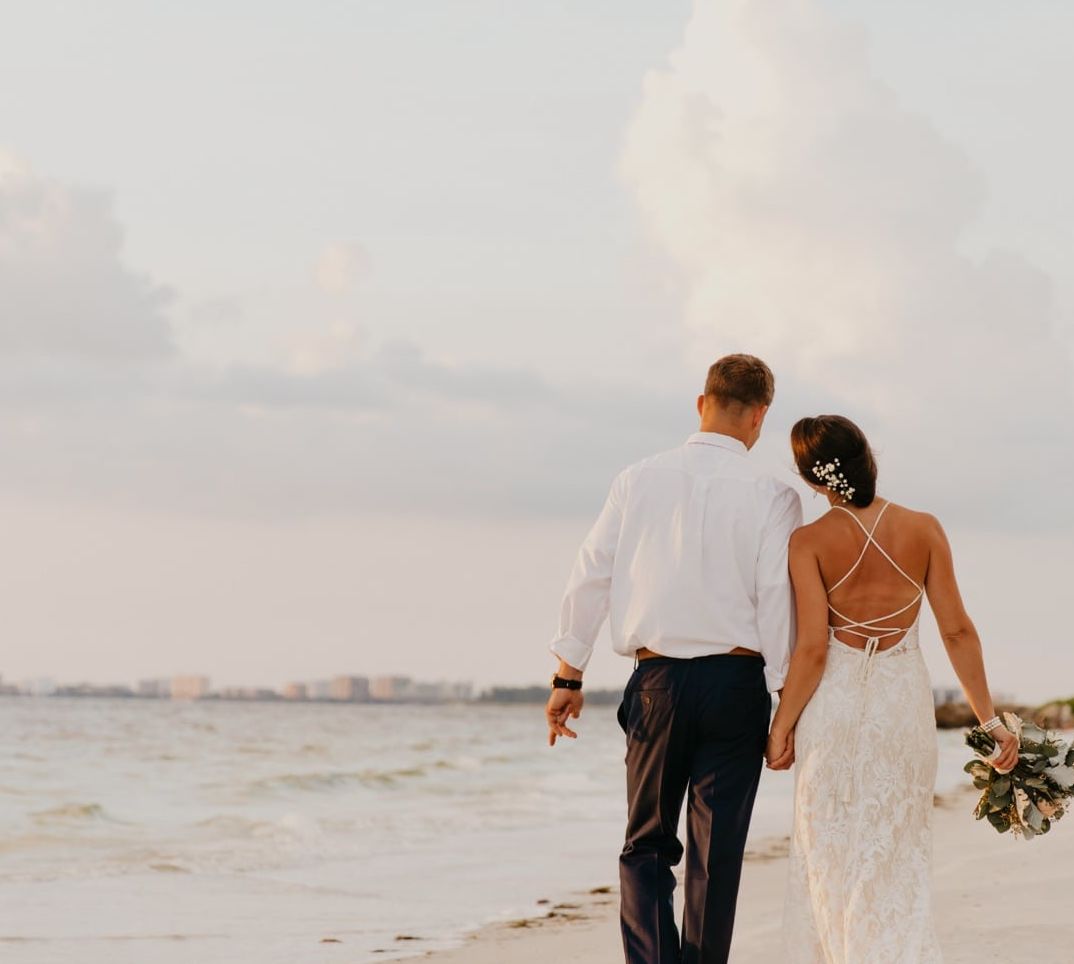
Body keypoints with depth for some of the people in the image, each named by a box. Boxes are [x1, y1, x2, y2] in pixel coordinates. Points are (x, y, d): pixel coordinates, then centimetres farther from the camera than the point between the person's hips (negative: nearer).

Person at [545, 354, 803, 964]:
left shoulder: (639, 481, 3)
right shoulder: (772, 497, -5)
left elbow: (590, 578, 4)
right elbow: (778, 600, -9)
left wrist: (568, 676, 12)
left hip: (658, 683, 2)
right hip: (736, 682, -2)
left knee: (647, 846, 11)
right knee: (716, 855, 7)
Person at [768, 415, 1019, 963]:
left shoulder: (809, 542, -9)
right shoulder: (923, 530, -3)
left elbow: (812, 649, -13)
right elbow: (957, 632, -1)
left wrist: (781, 726, -3)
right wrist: (989, 718, 5)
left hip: (833, 705, -2)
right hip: (904, 700, 2)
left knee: (831, 857, 9)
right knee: (896, 859, 12)